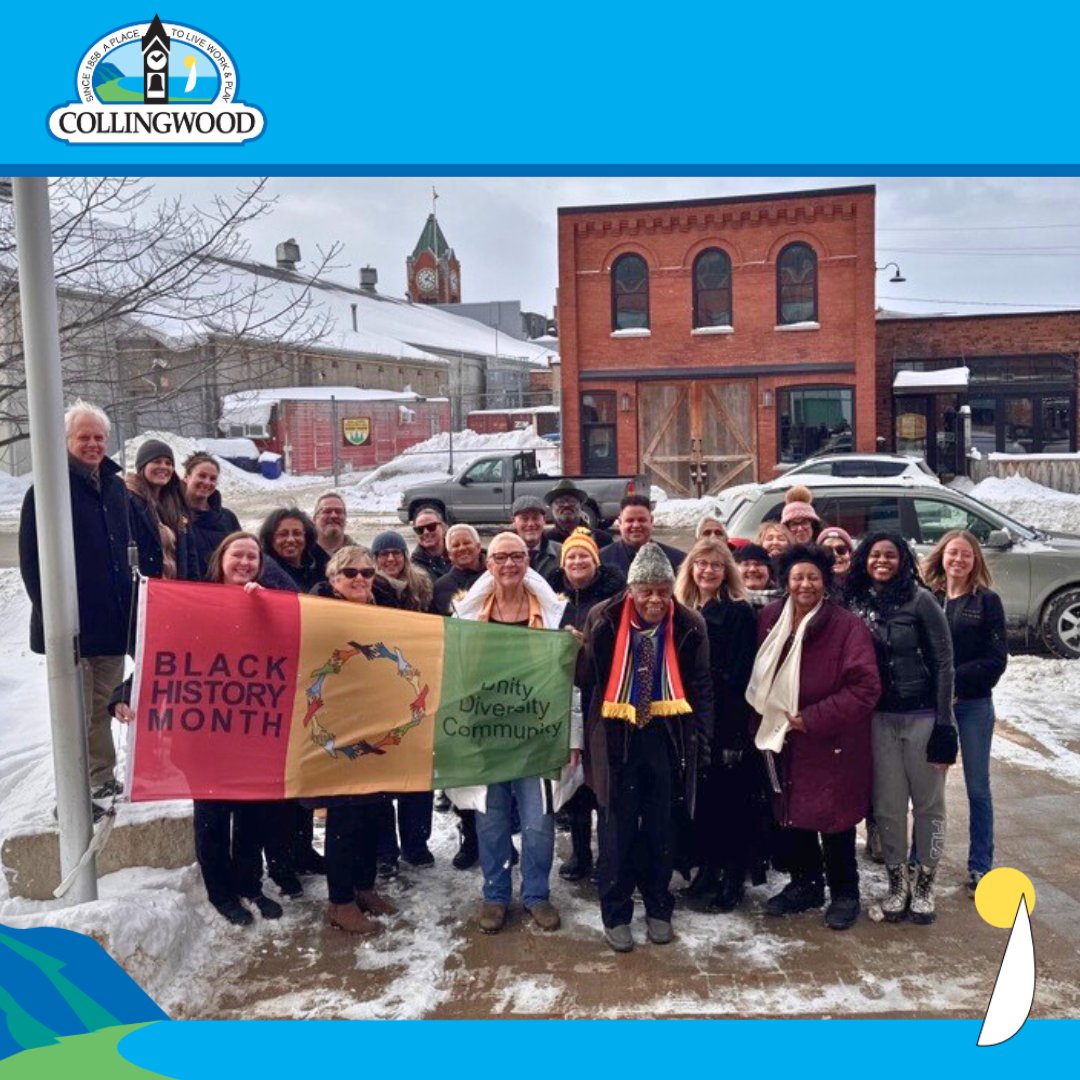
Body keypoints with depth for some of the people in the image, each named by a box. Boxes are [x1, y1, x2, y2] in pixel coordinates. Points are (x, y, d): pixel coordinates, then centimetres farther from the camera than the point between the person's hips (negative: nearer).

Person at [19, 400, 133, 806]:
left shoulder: (114, 487, 13)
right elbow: (31, 558, -10)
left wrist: (127, 602, 15)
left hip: (112, 620, 6)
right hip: (71, 623, -6)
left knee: (103, 706, 16)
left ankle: (102, 779, 29)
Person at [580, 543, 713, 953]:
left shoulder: (689, 626, -5)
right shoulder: (603, 619, -10)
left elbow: (700, 687, 3)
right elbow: (587, 679, -3)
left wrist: (700, 741, 0)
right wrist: (587, 736, -5)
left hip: (665, 735, 2)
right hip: (615, 734, -1)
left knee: (659, 827, 13)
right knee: (616, 826, 5)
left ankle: (658, 909, 29)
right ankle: (615, 914, 20)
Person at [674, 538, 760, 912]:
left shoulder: (740, 613, -5)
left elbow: (739, 676, -12)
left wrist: (734, 732, -17)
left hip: (728, 722, -5)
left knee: (729, 799, 1)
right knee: (700, 796, 11)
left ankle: (733, 878, 13)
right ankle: (708, 870, 24)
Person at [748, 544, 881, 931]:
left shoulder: (847, 626, -14)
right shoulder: (771, 619, 1)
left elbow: (865, 688, -18)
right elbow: (762, 676, 15)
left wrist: (813, 718, -19)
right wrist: (770, 716, 3)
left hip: (831, 744, -5)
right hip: (783, 739, 5)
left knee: (834, 819, 6)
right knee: (791, 815, 15)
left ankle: (844, 892, 26)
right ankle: (805, 883, 35)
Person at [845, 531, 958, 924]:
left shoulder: (920, 600, -8)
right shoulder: (855, 602, 2)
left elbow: (943, 663, -7)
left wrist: (944, 723, -10)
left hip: (922, 716, -2)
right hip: (878, 718, 3)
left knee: (928, 803, 9)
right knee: (888, 806, 8)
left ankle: (924, 885, 24)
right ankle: (897, 883, 24)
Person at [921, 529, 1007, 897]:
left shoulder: (987, 601, -2)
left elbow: (996, 659, -7)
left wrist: (955, 679, -16)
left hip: (973, 705, -1)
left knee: (977, 788, 8)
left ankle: (980, 867, 18)